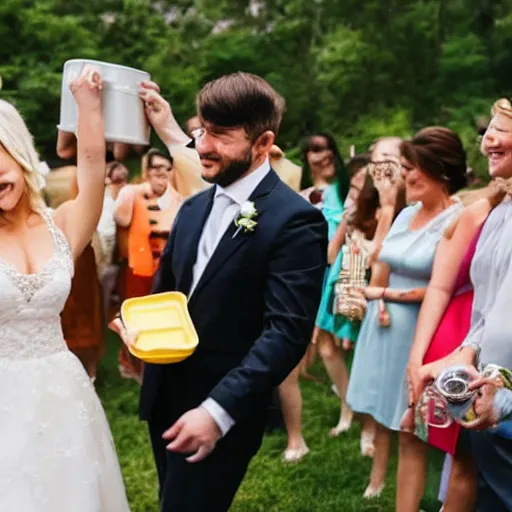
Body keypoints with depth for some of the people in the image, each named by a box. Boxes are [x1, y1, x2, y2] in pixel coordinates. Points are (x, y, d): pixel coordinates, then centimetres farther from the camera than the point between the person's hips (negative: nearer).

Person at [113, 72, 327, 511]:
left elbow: (287, 331, -22)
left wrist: (219, 410, -26)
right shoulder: (195, 208, 8)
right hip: (164, 397, 7)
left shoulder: (295, 221, -17)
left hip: (221, 412, -7)